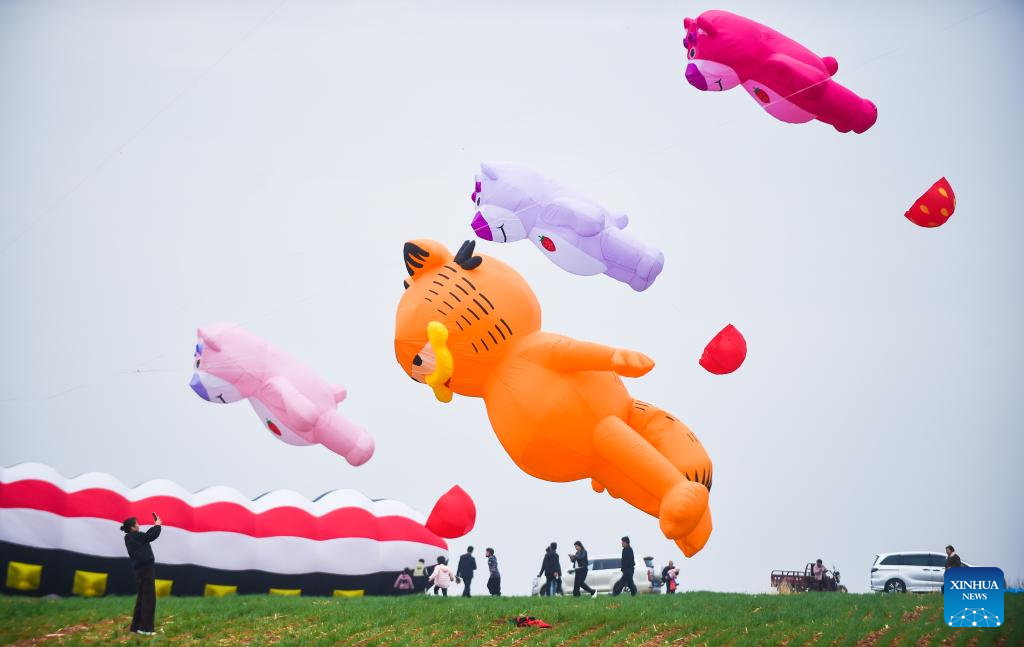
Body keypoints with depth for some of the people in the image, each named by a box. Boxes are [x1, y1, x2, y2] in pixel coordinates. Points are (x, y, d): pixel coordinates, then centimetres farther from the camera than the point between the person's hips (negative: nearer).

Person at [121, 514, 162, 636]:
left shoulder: (130, 538, 13)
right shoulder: (136, 537, -13)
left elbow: (147, 535, 21)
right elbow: (152, 535, -10)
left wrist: (154, 526, 16)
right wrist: (157, 525, 7)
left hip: (141, 570, 9)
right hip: (146, 569, -9)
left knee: (141, 599, 14)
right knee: (149, 598, -8)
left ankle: (136, 626, 17)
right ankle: (145, 628, -11)